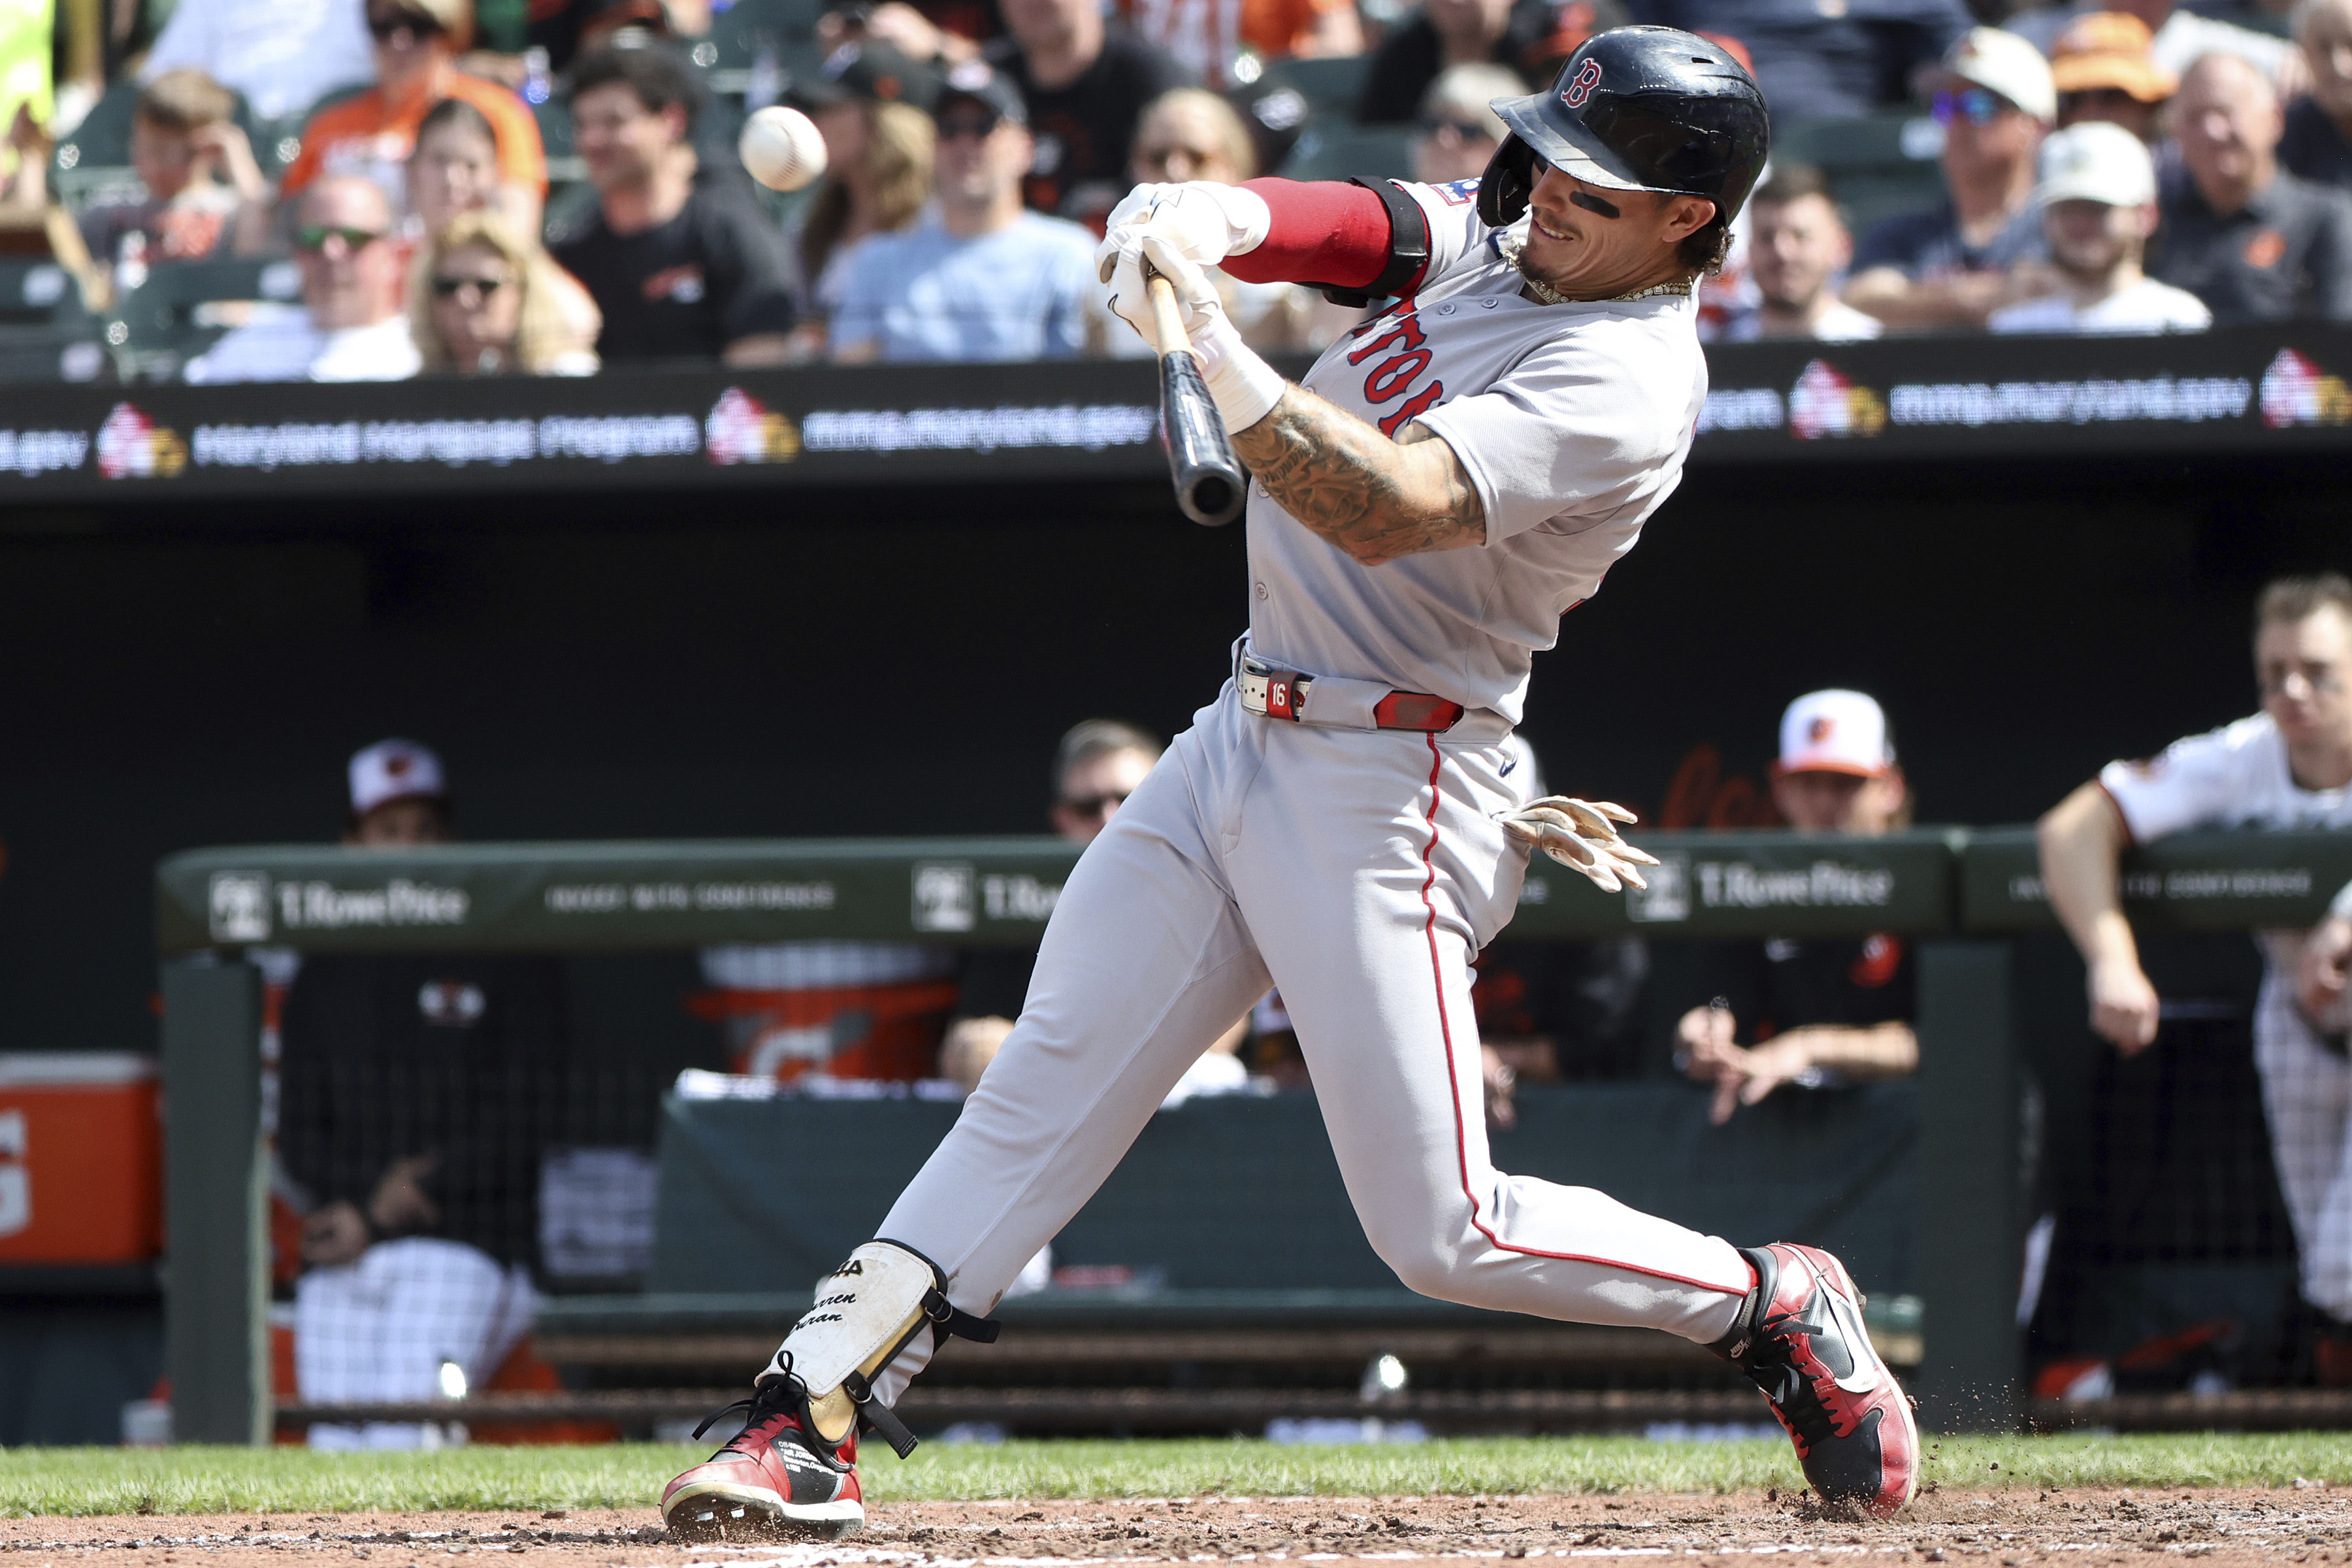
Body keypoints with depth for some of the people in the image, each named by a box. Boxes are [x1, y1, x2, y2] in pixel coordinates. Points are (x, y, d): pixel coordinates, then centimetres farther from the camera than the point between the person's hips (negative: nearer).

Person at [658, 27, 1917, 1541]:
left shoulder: (1628, 380, -20)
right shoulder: (1492, 228, 6)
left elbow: (1382, 510, -31)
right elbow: (1314, 220, -6)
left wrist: (1214, 344, -41)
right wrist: (1197, 222, -29)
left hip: (1391, 794, -8)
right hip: (1244, 738, 8)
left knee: (1444, 1233, -7)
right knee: (1041, 1092, 2)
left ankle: (1776, 1306, 15)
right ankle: (811, 1422, 1)